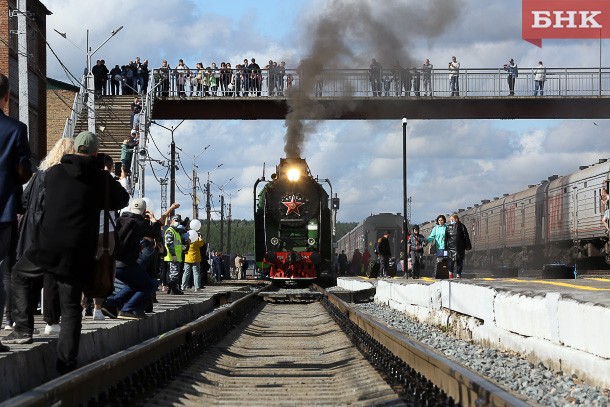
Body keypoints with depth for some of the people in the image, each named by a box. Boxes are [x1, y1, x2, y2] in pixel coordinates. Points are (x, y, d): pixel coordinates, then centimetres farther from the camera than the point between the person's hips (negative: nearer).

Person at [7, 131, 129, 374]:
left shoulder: (54, 173, 4)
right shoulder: (101, 178, 0)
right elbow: (122, 201, 16)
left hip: (47, 246, 0)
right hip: (78, 253, 0)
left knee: (19, 275, 28)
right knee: (71, 308, 6)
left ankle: (23, 329, 19)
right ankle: (66, 365, 2)